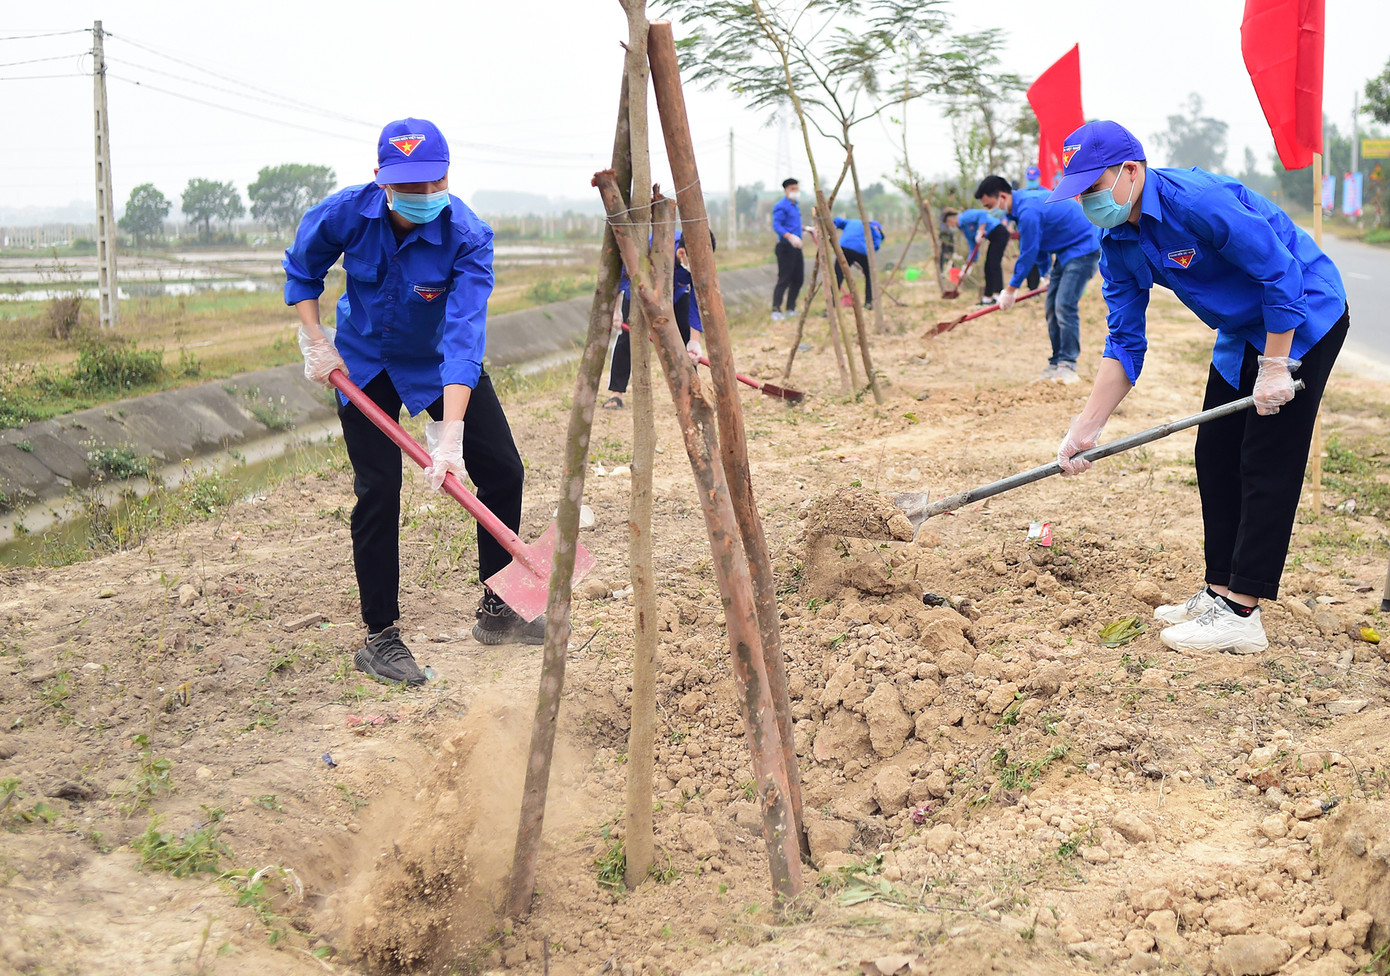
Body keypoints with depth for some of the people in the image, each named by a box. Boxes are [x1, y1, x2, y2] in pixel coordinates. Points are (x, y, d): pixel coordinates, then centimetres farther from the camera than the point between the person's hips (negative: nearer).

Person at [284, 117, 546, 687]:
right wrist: (317, 343, -10)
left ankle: (496, 609, 16)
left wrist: (450, 434, -47)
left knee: (502, 470, -3)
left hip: (441, 364, 1)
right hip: (364, 365, 0)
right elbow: (301, 270, -1)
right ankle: (379, 639, 3)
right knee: (377, 492, -9)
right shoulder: (346, 214, -24)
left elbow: (464, 339, -39)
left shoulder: (468, 238, -30)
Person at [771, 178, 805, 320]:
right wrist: (790, 236, -34)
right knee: (784, 279, -12)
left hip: (796, 247, 9)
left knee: (798, 279, 11)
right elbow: (776, 226, -21)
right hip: (785, 246, -9)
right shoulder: (781, 206, -11)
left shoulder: (795, 205, 17)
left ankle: (791, 309, 20)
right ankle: (776, 310, -12)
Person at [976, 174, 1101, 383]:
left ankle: (1068, 366, -13)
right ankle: (1055, 365, 7)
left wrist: (1011, 289, -10)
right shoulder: (1024, 200, 7)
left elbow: (1028, 254, -20)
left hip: (1083, 250, -11)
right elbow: (1039, 248, 19)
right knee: (1053, 306, 6)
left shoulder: (1028, 211, -26)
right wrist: (1047, 273, 25)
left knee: (1065, 305, -17)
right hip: (1066, 251, 11)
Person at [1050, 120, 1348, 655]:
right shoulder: (1118, 246, -2)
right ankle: (1219, 591, 17)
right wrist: (1086, 426, -7)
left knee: (1267, 463, -9)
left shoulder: (1196, 199, -29)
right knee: (1215, 457, 7)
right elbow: (1125, 344, 0)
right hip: (1242, 333, 9)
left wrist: (1275, 367, -21)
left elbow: (1281, 274, -25)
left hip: (1304, 316, -9)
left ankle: (1241, 613, -8)